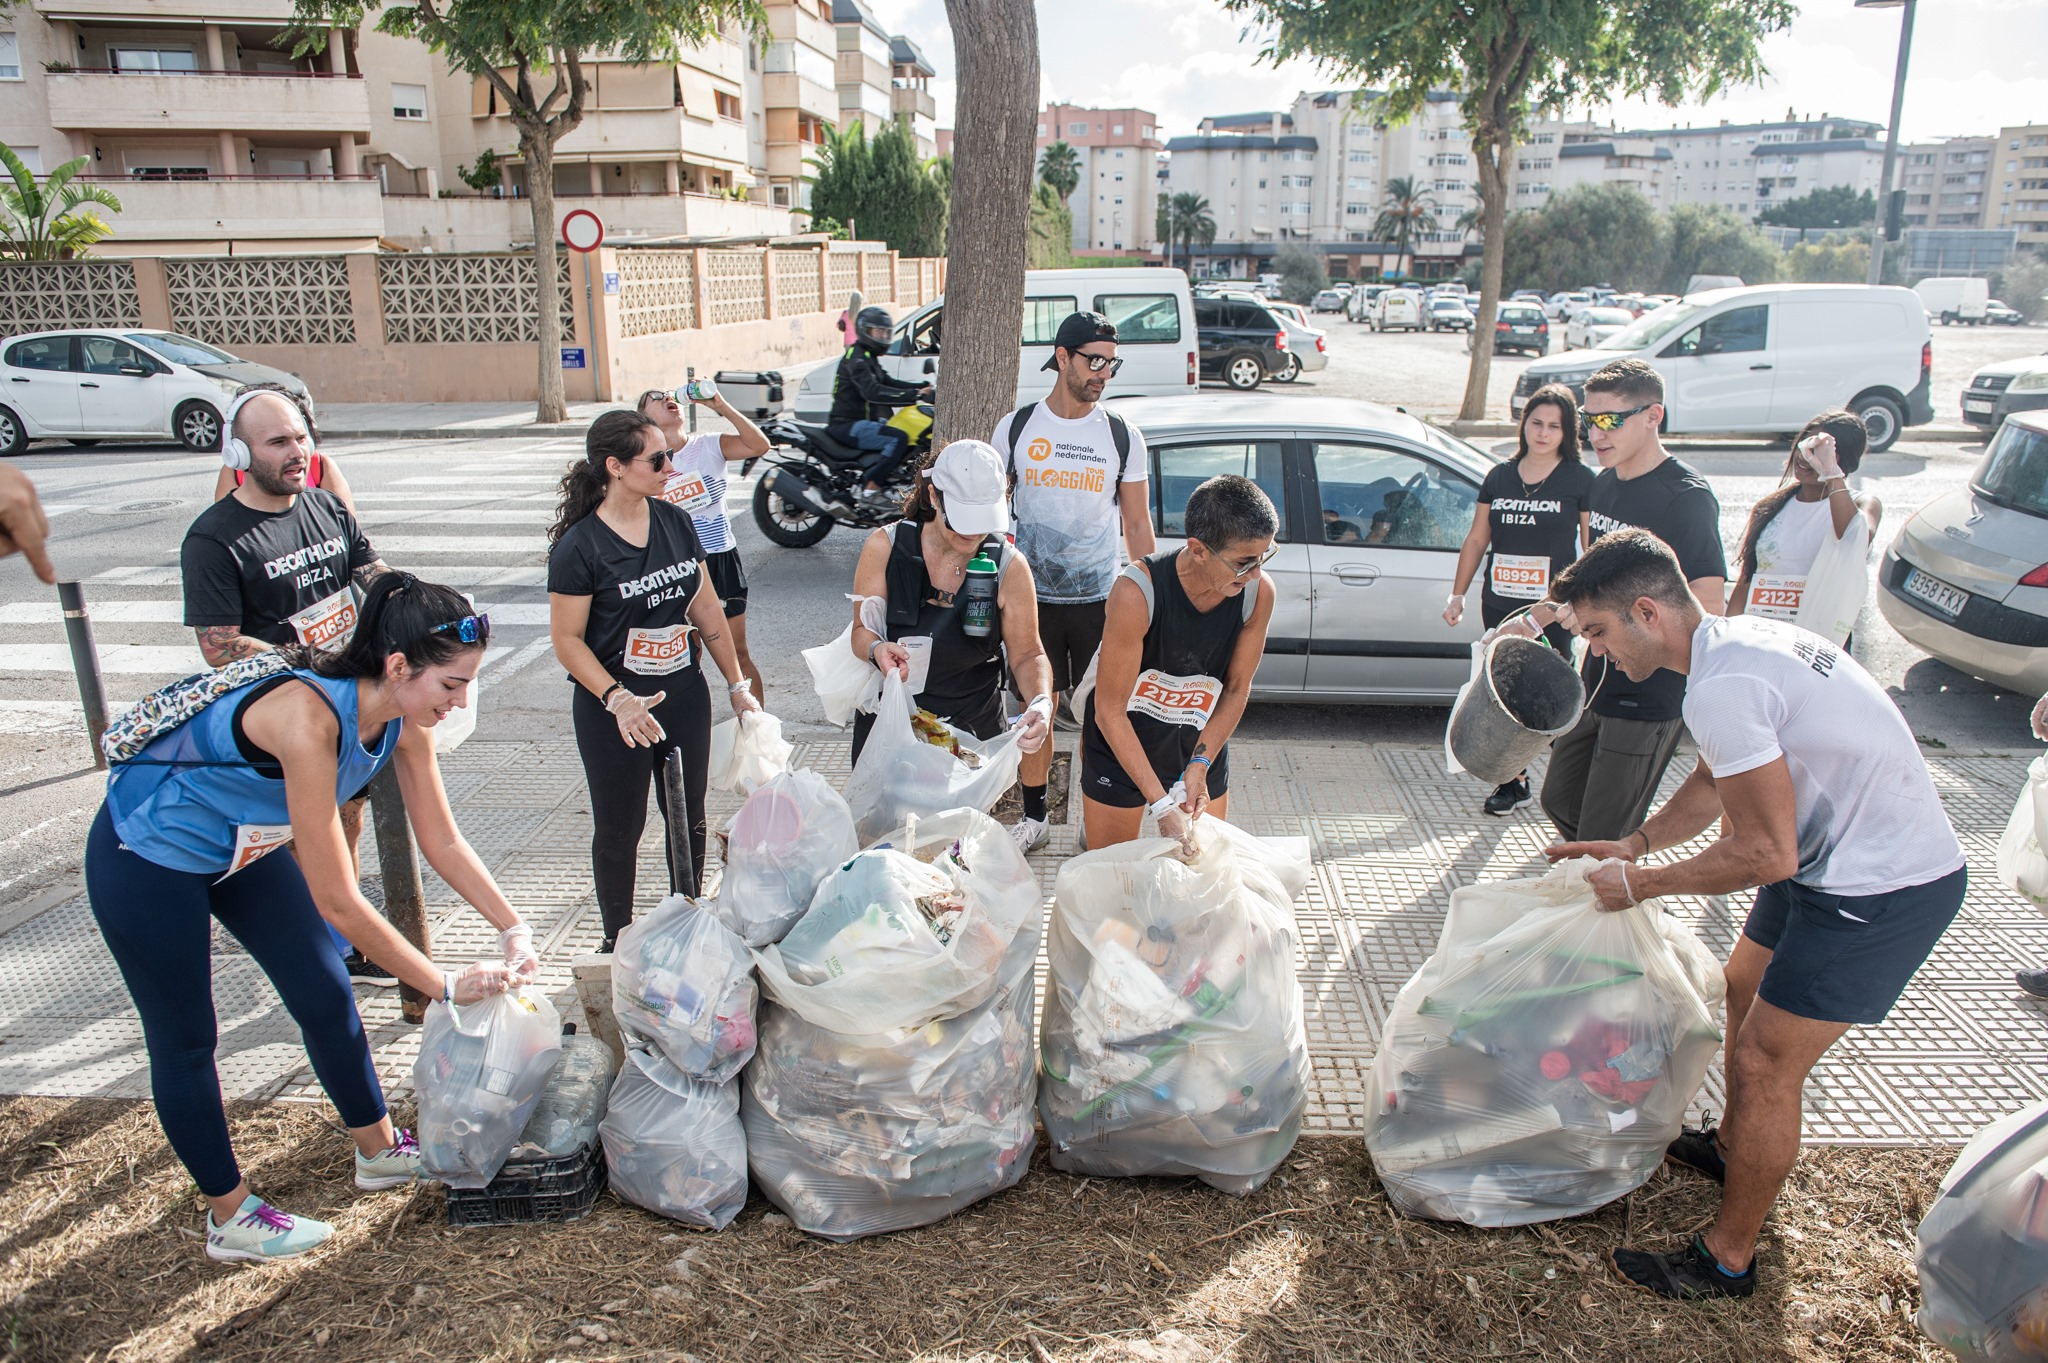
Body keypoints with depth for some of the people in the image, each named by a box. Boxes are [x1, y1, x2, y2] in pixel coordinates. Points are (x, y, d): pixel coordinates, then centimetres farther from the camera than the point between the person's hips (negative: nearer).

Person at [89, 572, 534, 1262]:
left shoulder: (402, 718, -16)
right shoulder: (308, 716, -40)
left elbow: (444, 844, -5)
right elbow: (337, 902, -36)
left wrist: (514, 930, -14)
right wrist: (446, 984, -29)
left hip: (245, 846, 7)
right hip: (147, 860, -7)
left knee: (328, 998, 11)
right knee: (185, 1042, 7)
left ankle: (379, 1150, 29)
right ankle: (230, 1218, 23)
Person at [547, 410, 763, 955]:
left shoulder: (676, 522, 2)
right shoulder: (579, 547, -16)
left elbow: (706, 608, 8)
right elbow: (567, 639, -14)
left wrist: (737, 685, 9)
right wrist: (618, 700, -26)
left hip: (684, 695, 5)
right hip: (612, 709, -5)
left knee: (689, 816, 14)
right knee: (619, 827, 8)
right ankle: (618, 941, 26)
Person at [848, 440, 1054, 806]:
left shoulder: (1009, 566, -11)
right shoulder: (885, 547, -10)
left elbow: (1028, 655, -6)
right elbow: (862, 631, -4)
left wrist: (1041, 702, -27)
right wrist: (877, 649, -28)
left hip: (973, 734, -1)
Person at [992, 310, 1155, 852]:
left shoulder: (1123, 436, 1)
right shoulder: (1015, 427, 0)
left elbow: (1138, 526, 5)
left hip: (1100, 598, 0)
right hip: (1033, 596, 0)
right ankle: (1034, 815, 24)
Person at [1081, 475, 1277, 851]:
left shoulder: (1259, 592, -19)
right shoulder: (1137, 592, -31)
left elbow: (1236, 689, -5)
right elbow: (1110, 711, -25)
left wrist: (1200, 765, -15)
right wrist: (1160, 804, -27)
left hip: (1200, 741, 4)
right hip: (1122, 740, -3)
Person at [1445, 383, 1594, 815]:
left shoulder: (1580, 480, -2)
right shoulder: (1500, 478, 9)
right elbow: (1476, 540, 14)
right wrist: (1457, 594, 11)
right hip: (1500, 606, 4)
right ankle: (1513, 781, 22)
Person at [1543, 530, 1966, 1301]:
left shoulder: (1720, 688, -27)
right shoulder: (1737, 640, 5)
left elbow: (1764, 855, -25)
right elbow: (1714, 785, 18)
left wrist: (1642, 883, -12)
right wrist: (1631, 843, 8)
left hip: (1882, 889, -10)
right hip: (1842, 858, 10)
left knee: (1764, 1064, -3)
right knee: (1745, 990, 25)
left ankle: (1727, 1260, 13)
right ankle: (1733, 1148, 47)